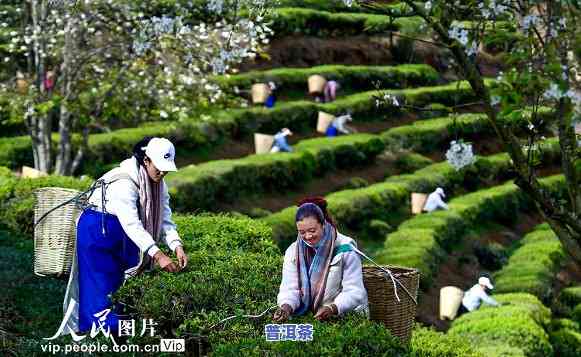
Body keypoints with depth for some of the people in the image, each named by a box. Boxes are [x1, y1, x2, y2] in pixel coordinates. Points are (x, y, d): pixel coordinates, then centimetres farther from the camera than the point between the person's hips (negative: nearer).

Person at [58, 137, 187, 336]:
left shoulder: (158, 183, -5)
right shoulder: (123, 182, -31)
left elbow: (164, 219, -8)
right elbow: (131, 224, -37)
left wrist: (177, 246, -25)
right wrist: (157, 255, -44)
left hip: (122, 232, 8)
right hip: (97, 229, -8)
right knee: (102, 284, -10)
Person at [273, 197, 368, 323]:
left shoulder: (345, 249, -7)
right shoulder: (293, 252, 6)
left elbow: (354, 292, -11)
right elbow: (290, 289, 1)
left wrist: (332, 309, -28)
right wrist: (286, 307, -21)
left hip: (346, 316, -3)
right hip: (309, 318, 3)